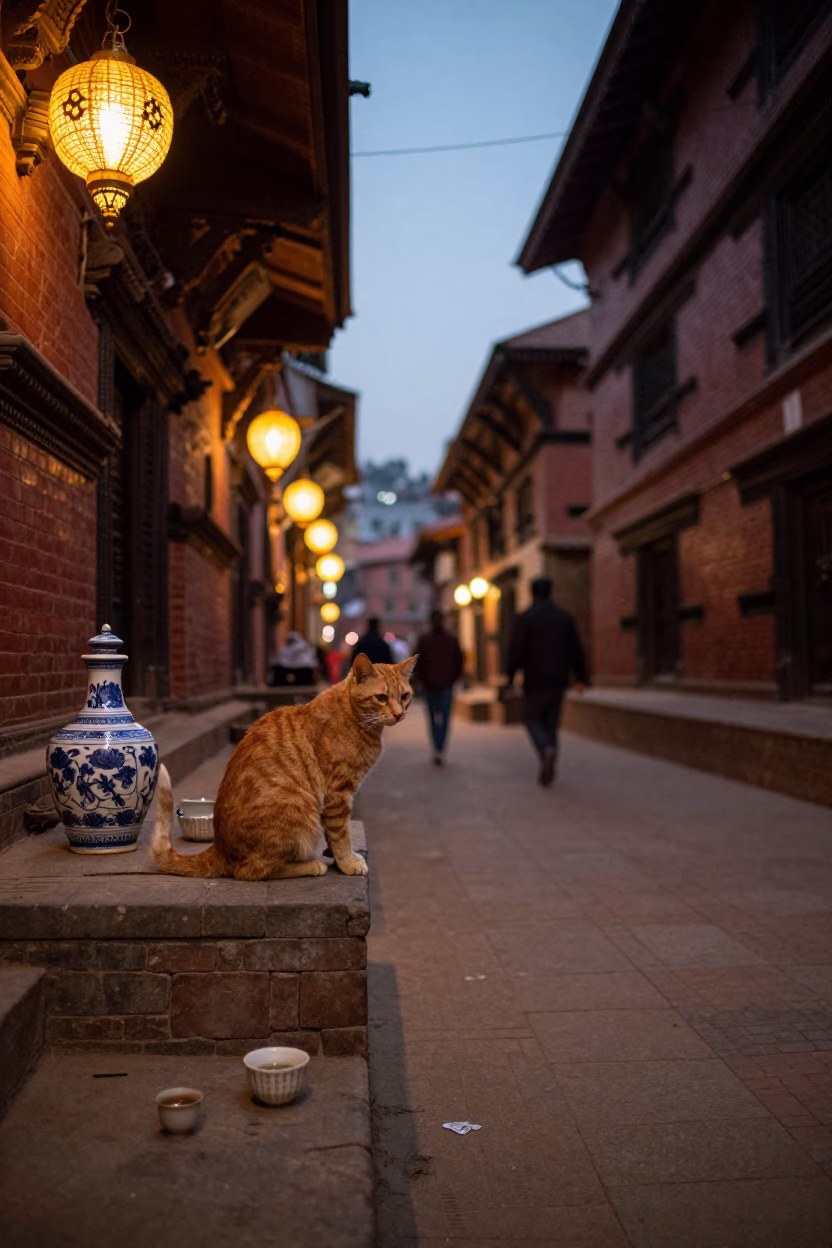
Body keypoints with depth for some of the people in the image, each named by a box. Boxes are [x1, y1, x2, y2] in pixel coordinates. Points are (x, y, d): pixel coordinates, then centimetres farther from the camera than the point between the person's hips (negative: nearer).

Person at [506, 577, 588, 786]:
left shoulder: (524, 618, -7)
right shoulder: (564, 617, 5)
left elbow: (516, 651, -10)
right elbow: (576, 650, 5)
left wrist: (511, 677, -1)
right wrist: (580, 677, 10)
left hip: (535, 682, -3)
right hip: (558, 682, 4)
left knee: (533, 720, 10)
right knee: (551, 723, 13)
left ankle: (547, 749, -18)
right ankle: (548, 769, 8)